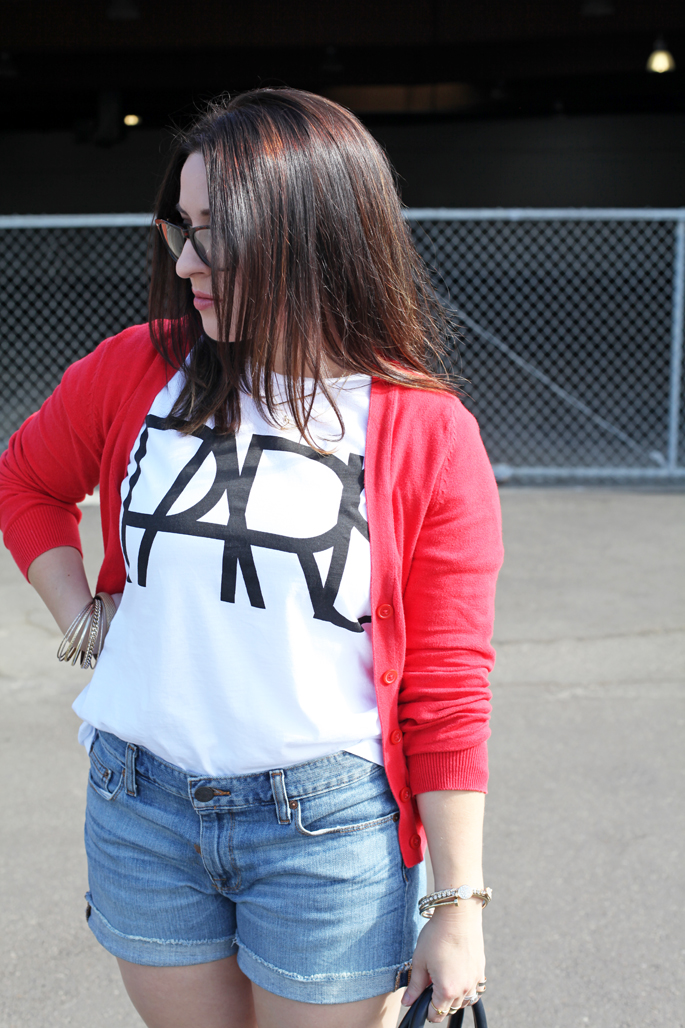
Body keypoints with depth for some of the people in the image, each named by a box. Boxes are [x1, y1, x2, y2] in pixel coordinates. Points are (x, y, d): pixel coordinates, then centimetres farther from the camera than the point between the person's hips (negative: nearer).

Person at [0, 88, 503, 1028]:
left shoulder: (429, 435, -12)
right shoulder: (136, 370, -3)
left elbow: (448, 696, -9)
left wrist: (458, 904, -6)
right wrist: (80, 615, 3)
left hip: (327, 831, -3)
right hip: (140, 807, 3)